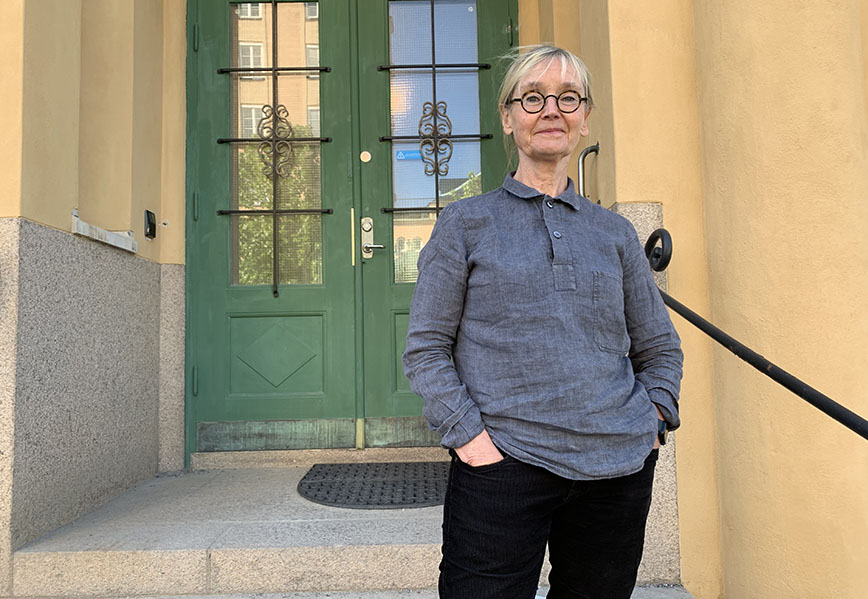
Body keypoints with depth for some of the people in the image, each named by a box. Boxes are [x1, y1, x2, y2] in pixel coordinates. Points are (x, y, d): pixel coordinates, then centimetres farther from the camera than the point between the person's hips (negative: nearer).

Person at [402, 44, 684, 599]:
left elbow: (661, 349, 18)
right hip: (503, 466, -3)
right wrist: (469, 433, -10)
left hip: (617, 470, 4)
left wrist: (650, 422, 3)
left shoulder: (615, 233, 11)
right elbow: (426, 349, -1)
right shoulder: (465, 223, 3)